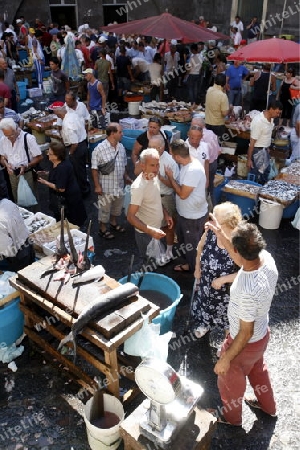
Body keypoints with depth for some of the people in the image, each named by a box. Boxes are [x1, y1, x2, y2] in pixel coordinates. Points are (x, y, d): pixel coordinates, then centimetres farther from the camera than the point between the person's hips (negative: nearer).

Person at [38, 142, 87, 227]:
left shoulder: (62, 168, -31)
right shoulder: (56, 164, -1)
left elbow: (61, 188, -27)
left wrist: (46, 183, -20)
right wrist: (46, 173, 8)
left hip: (68, 198, -10)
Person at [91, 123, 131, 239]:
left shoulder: (121, 147, 0)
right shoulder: (100, 149, -20)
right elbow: (94, 169, -16)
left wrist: (126, 176, 15)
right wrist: (97, 186, -17)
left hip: (119, 185, 6)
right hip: (106, 186, -6)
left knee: (118, 206, 23)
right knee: (105, 208, 10)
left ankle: (113, 223, 46)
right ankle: (103, 229, 29)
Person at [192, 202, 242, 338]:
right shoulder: (210, 232, -22)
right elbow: (200, 247, 1)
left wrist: (222, 279, -24)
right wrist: (197, 268, 5)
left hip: (226, 289, -4)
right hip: (206, 283, 4)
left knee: (226, 315, 24)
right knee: (205, 304, 31)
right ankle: (205, 325, 64)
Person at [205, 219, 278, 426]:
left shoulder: (247, 291, -43)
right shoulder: (267, 257, -21)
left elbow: (246, 333, -29)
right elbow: (242, 257, 3)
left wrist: (225, 359, -16)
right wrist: (221, 235, 5)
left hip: (247, 343, -7)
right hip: (263, 333, 7)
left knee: (230, 381, 23)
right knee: (257, 368, 35)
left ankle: (231, 417, 53)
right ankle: (268, 406, 62)